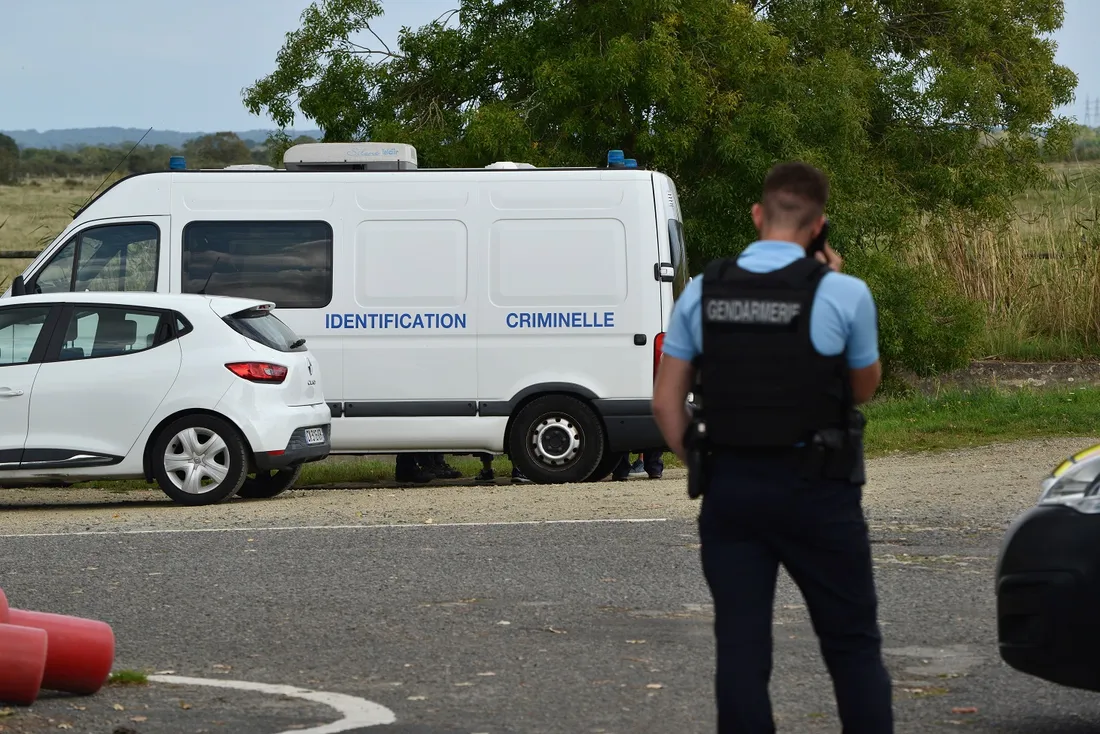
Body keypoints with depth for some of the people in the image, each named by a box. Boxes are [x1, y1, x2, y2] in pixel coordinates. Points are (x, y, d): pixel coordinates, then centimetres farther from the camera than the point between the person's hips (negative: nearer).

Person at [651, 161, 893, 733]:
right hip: (816, 491, -3)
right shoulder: (843, 295, -9)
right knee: (852, 643, 8)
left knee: (741, 648, 5)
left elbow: (666, 403, 4)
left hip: (729, 488, 3)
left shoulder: (701, 293, 1)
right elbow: (864, 387, 8)